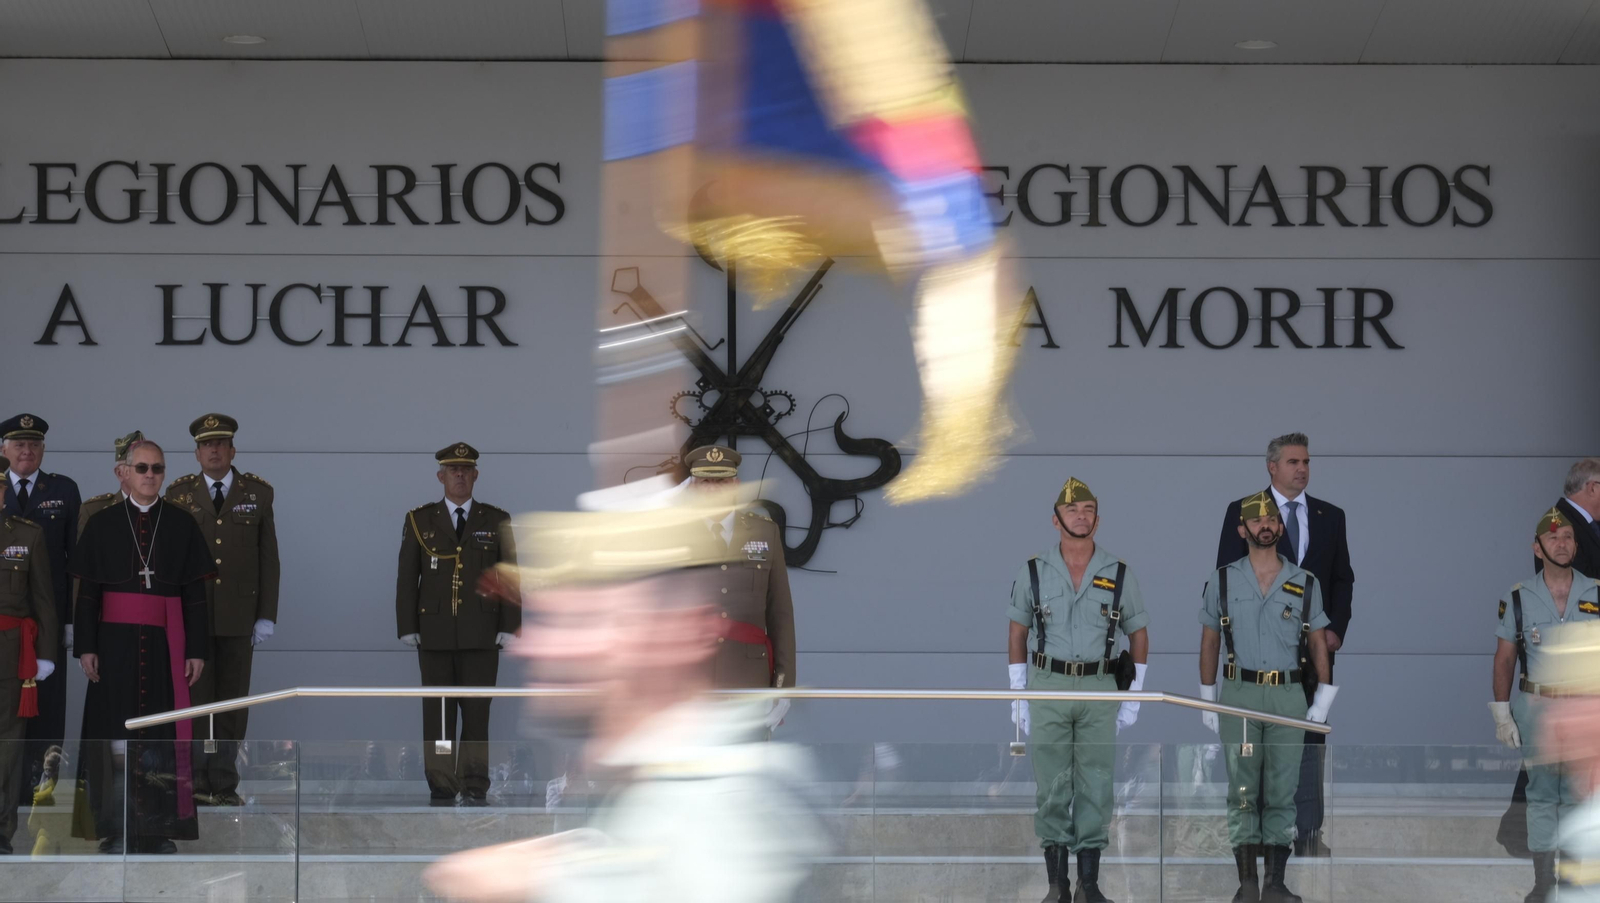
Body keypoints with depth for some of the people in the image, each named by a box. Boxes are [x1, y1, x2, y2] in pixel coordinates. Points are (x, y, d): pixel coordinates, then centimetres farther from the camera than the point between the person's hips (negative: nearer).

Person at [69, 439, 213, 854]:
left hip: (165, 641, 1)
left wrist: (197, 649, 0)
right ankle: (117, 830, 2)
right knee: (116, 729, -3)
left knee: (163, 731, -1)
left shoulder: (181, 524, 7)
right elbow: (87, 592, 4)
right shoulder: (102, 524, 5)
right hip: (116, 640, -1)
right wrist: (86, 646, -4)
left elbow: (195, 592, 6)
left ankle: (159, 829, 4)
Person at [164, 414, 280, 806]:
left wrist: (267, 615, 0)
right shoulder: (178, 493, 5)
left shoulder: (257, 493, 6)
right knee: (194, 699, -3)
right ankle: (195, 784, 2)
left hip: (238, 617, 1)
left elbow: (268, 558, 5)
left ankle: (224, 785, 7)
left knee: (232, 701, 3)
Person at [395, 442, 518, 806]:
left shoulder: (496, 521, 8)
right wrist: (407, 627, 0)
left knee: (477, 710, -1)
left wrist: (509, 626, -2)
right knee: (437, 711, 0)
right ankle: (441, 787, 4)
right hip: (435, 634, 0)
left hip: (481, 636, 0)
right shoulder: (419, 520, 8)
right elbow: (407, 578, 7)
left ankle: (475, 787, 3)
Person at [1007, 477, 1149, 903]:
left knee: (1095, 786, 1)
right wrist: (1018, 696, 3)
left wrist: (1134, 697, 4)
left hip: (1099, 690, 0)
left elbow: (1138, 635, 10)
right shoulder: (1033, 572, 2)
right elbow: (1018, 634, 8)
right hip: (1047, 688, 0)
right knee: (1052, 787, 1)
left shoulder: (1119, 575, 3)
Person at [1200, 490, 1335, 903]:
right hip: (1238, 695, 0)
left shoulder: (1306, 583, 6)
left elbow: (1319, 644, 9)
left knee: (1282, 794, 2)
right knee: (1242, 792, 0)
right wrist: (1207, 701, 7)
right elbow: (1209, 642, 10)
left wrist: (1323, 701, 2)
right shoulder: (1222, 581, 5)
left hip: (1289, 696, 0)